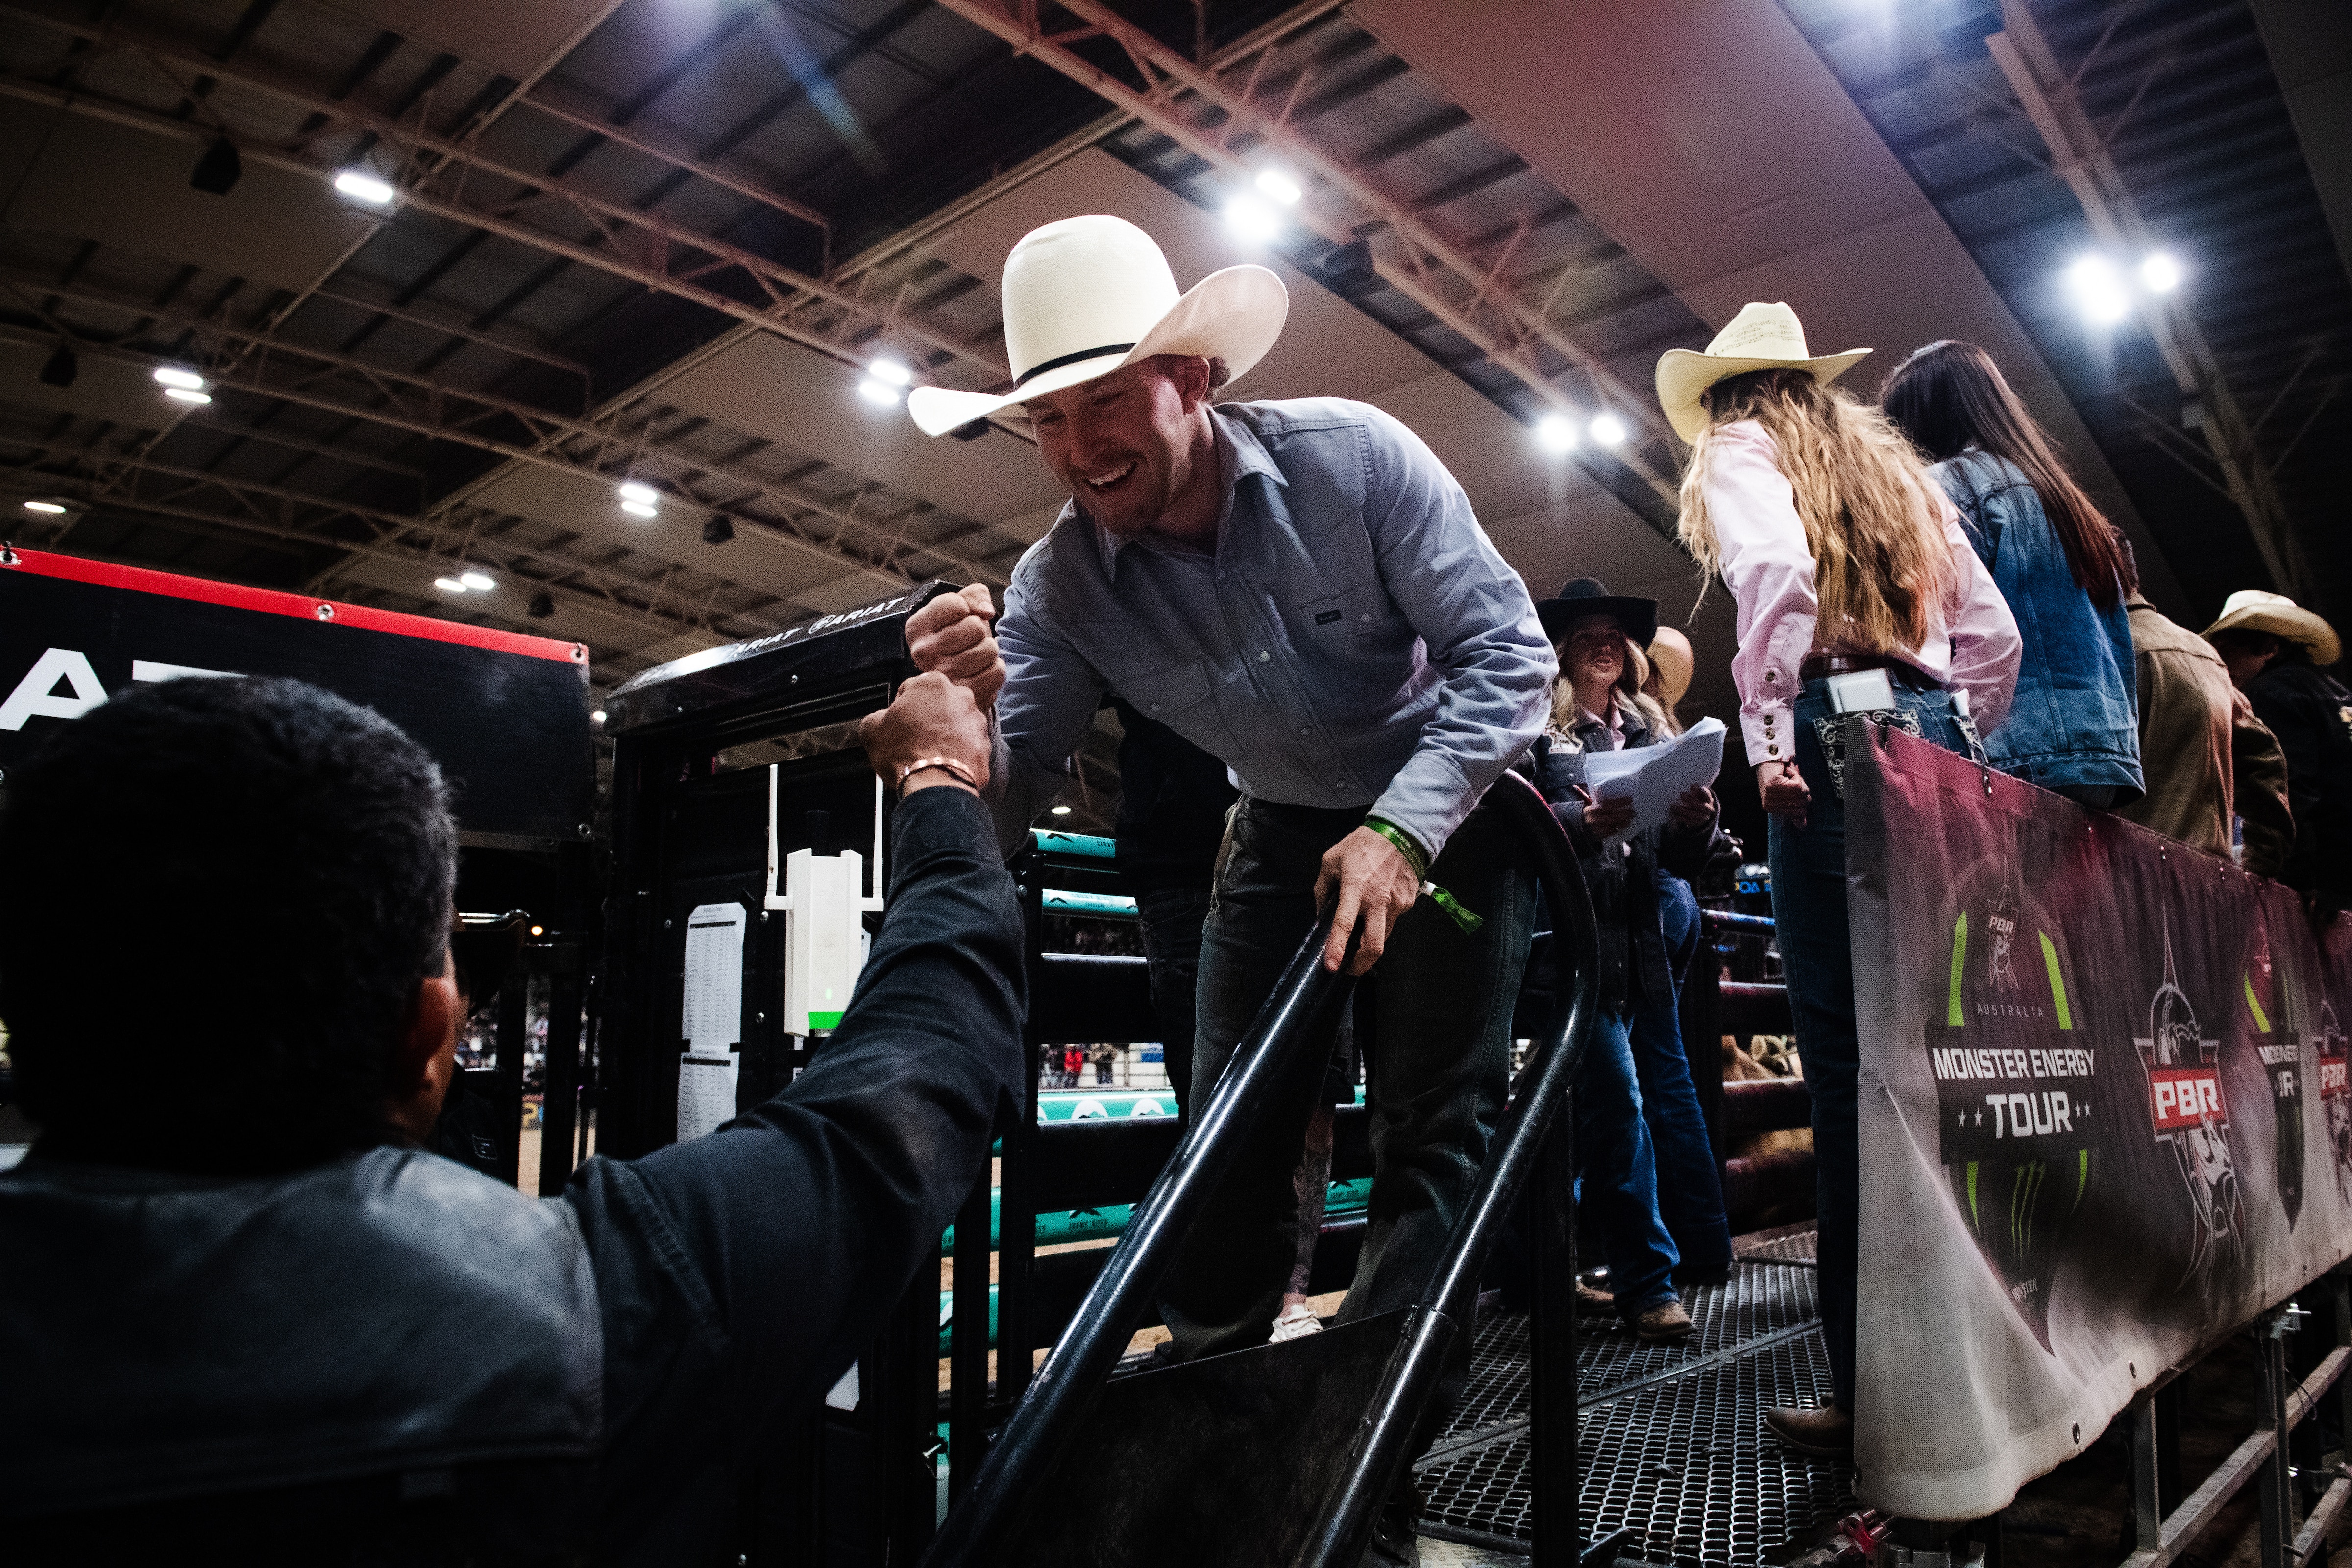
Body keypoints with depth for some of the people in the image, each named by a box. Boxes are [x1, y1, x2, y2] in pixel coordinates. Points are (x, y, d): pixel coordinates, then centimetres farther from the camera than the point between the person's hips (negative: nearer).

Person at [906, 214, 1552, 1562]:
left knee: (1433, 1125, -8)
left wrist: (1401, 829, -35)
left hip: (1451, 797, -3)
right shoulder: (1060, 583, -17)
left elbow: (1509, 652, -22)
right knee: (1232, 1133, 3)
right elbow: (1007, 816, -20)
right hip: (1290, 828, 3)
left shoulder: (1354, 459, -25)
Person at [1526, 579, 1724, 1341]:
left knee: (1668, 1088, 4)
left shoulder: (1651, 731, 22)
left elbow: (1679, 856, 17)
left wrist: (1696, 822, -5)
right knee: (1617, 1097, -11)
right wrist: (1582, 822, -24)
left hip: (1644, 934, 6)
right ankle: (1646, 1281, -4)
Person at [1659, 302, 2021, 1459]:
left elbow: (1775, 569, -15)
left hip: (1836, 742, -7)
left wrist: (1770, 741, -13)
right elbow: (1994, 634, 22)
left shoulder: (1739, 449, 8)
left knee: (1849, 1066, -7)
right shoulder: (1895, 467, 27)